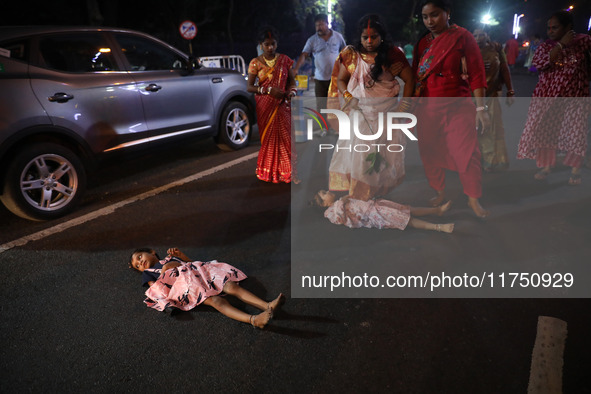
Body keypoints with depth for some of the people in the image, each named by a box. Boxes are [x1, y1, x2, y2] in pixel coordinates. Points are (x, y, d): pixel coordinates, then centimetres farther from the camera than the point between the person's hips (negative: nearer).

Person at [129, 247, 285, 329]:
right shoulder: (147, 273, 28)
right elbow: (156, 289, 10)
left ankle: (268, 306, -37)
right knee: (215, 300, -33)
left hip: (201, 273, 5)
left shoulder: (169, 258, 39)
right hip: (183, 284, -5)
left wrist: (180, 255, 20)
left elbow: (191, 262, 34)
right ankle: (253, 320, -55)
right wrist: (164, 270, 2)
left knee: (231, 285, -21)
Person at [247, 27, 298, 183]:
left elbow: (292, 81, 10)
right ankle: (269, 171, 13)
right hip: (265, 106, -1)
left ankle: (286, 171, 4)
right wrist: (269, 90, -17)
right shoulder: (256, 63, 1)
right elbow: (250, 87, -3)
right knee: (269, 138, 1)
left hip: (282, 106, 1)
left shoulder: (284, 60, 6)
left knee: (284, 137, -4)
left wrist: (291, 92, -13)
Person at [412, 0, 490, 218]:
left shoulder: (462, 37, -2)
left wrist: (480, 107, -11)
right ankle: (439, 193, 27)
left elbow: (476, 73, -5)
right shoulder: (422, 43, 10)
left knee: (466, 153, -7)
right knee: (430, 153, 8)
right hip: (427, 108, 4)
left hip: (457, 107, -4)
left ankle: (473, 198, 9)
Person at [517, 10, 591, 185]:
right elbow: (538, 63, -16)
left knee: (576, 132, 1)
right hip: (547, 97, 2)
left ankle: (575, 170, 16)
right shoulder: (545, 46, 3)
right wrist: (561, 45, -18)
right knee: (545, 131, 3)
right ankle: (546, 165, 19)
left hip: (575, 97, -1)